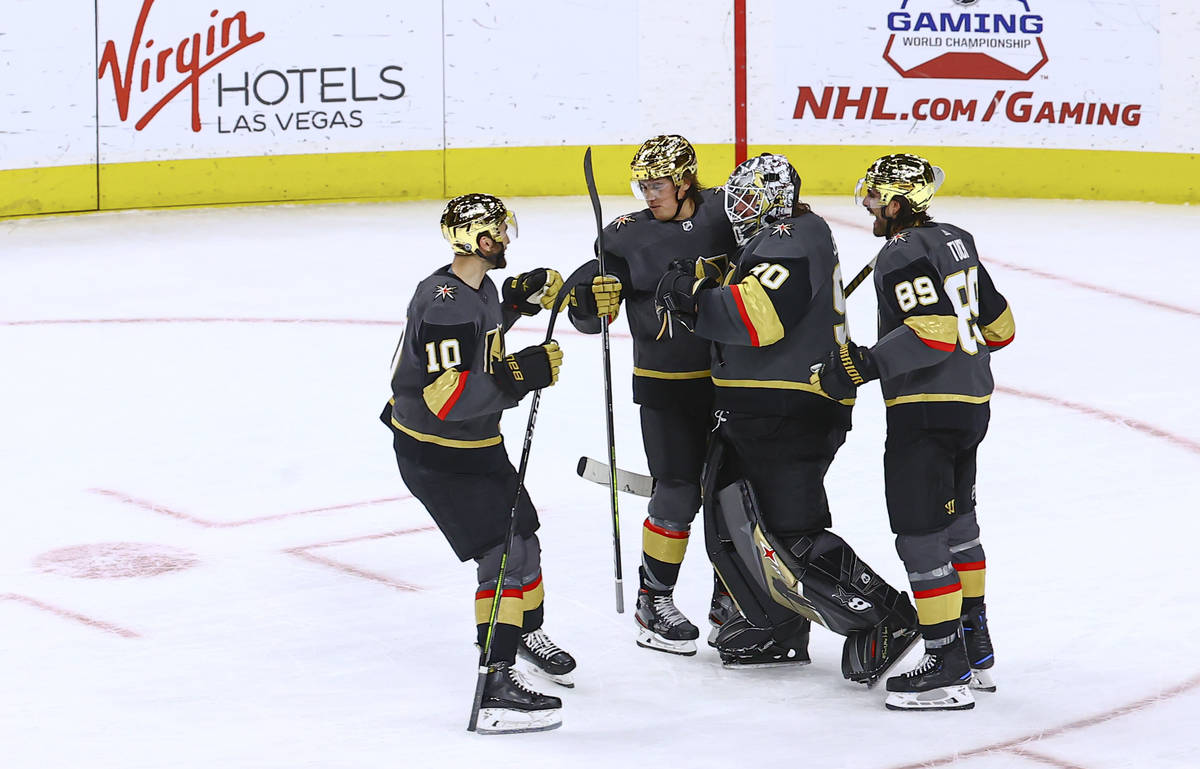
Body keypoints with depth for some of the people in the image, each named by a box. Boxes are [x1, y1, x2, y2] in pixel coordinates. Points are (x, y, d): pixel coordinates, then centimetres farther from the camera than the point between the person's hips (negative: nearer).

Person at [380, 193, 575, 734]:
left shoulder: (479, 287, 2)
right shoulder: (444, 304, -29)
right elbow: (447, 395, -35)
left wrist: (519, 299, 10)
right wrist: (523, 375, -33)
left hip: (478, 445, 10)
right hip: (433, 455, -10)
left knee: (523, 534, 23)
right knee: (503, 556, -15)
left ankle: (529, 634, 49)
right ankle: (497, 687, -15)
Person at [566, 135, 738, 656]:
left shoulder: (725, 213, -2)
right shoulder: (627, 235, -4)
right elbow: (588, 317, -5)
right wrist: (592, 301, -25)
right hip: (664, 384, -2)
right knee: (679, 492, -5)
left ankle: (730, 597, 24)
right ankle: (654, 601, 11)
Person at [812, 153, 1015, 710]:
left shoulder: (902, 255, -15)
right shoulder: (955, 241, 13)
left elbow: (932, 330, -27)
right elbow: (997, 325, 17)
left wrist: (868, 364, -29)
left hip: (926, 412, -10)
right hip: (973, 404, 10)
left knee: (920, 538, -6)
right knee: (957, 524, 22)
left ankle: (948, 669, -6)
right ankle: (976, 651, 31)